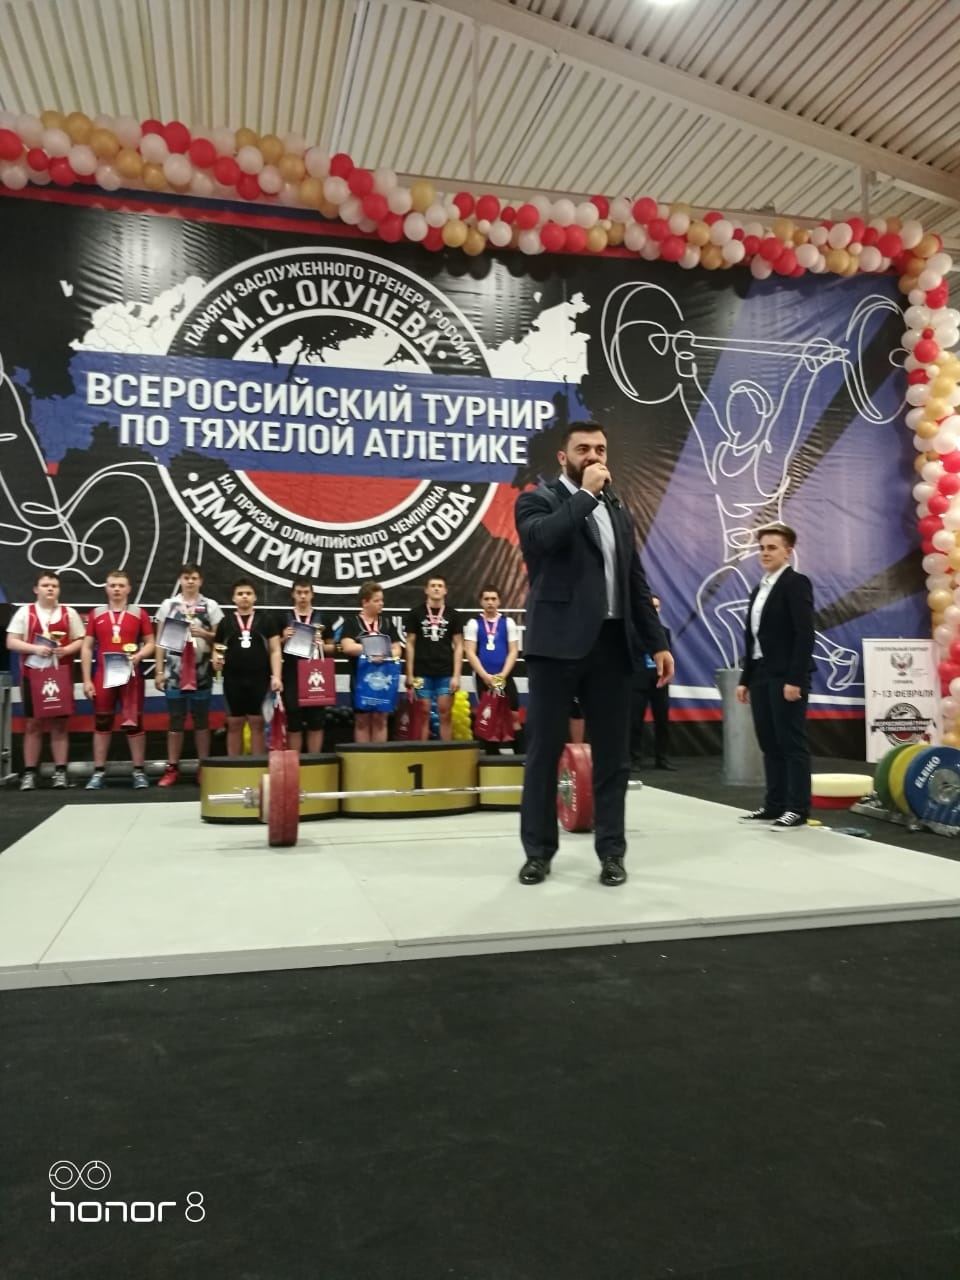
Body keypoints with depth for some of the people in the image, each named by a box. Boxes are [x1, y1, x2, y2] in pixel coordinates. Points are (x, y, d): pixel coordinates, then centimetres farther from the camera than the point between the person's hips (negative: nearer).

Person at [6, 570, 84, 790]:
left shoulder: (69, 613, 7)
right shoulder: (25, 612, 4)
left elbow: (80, 641, 6)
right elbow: (11, 642, 0)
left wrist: (66, 650, -14)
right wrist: (35, 648, -16)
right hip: (33, 674, 0)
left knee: (59, 723, 3)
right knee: (33, 723, 3)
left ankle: (60, 771, 8)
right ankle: (29, 772, 8)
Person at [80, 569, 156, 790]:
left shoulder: (139, 614, 3)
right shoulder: (95, 614, 7)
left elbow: (150, 643, 5)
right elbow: (86, 648, 7)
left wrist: (139, 655, -17)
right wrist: (87, 680, 0)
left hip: (131, 676, -2)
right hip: (103, 678, 2)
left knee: (134, 723, 0)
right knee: (101, 723, 7)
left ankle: (139, 771, 7)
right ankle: (98, 772, 14)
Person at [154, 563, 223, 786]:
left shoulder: (211, 606, 5)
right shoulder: (168, 605, 7)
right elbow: (160, 640, 7)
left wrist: (204, 633, -13)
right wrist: (159, 671, 2)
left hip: (201, 673, 0)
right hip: (174, 672, 0)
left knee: (201, 720, 6)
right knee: (175, 721, 5)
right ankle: (172, 768, 12)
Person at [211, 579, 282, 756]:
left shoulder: (266, 620, 6)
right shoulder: (226, 621, 9)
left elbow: (275, 650, 3)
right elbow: (217, 650, 13)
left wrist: (276, 676, -7)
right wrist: (216, 661, -10)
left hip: (259, 679, -1)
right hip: (233, 680, 1)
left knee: (258, 723, 3)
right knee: (234, 724, 6)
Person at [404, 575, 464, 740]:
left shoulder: (453, 615, 6)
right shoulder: (415, 614, 5)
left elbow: (458, 646, 5)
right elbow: (410, 644, 5)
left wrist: (456, 675, -3)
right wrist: (410, 674, 0)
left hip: (446, 674, 0)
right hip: (422, 673, 0)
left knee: (445, 714, 2)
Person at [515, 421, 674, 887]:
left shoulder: (618, 511, 19)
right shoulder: (537, 501, 2)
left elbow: (636, 584, 18)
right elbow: (542, 538, -23)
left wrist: (657, 642, 11)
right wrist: (586, 493, -12)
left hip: (611, 644, 5)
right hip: (558, 642, -5)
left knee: (612, 754, 7)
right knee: (544, 751, 2)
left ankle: (611, 851, 17)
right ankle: (539, 851, 13)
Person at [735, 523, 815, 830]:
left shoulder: (796, 583, -7)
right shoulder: (759, 588, 18)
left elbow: (805, 635, -15)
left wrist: (795, 679, -20)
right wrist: (745, 678, 14)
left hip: (786, 678, -8)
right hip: (761, 676, 8)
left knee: (792, 743, -3)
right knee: (770, 744, 10)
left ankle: (798, 808, 2)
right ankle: (774, 805, 17)